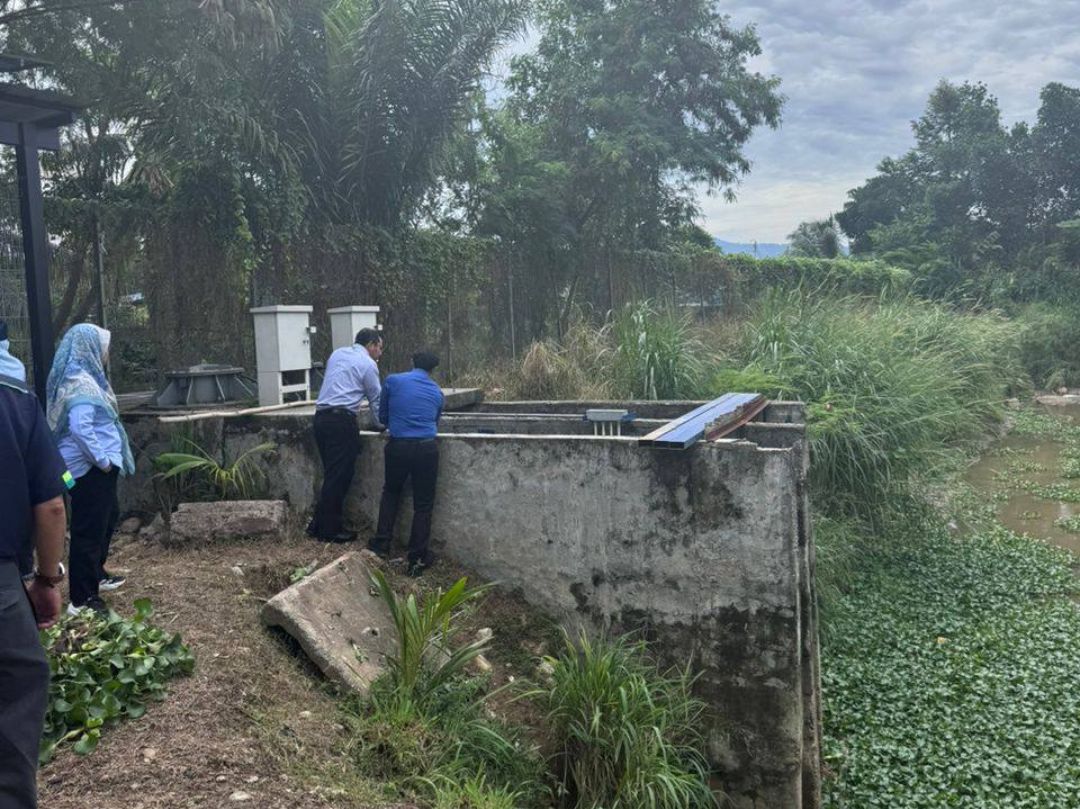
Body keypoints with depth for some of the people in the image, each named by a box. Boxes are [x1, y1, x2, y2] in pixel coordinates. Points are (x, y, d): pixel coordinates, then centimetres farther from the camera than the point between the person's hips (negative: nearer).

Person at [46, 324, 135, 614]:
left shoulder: (83, 378, 12)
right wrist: (102, 460, -22)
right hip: (90, 468, -11)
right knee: (89, 529, -5)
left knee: (108, 517, 25)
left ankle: (96, 575, 41)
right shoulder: (81, 384, -21)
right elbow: (80, 429, -31)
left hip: (94, 467, 11)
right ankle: (81, 600, 1)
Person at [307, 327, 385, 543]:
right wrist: (380, 425, 20)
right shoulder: (367, 364, -2)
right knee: (339, 476, -2)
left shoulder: (337, 354, 19)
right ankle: (331, 530, 2)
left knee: (332, 474, 15)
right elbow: (376, 399, 5)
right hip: (341, 420, -8)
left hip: (321, 417, 8)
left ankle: (319, 525, 17)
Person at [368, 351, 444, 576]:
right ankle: (416, 559, 10)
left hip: (398, 447, 0)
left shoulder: (393, 381, 5)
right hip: (427, 449, 0)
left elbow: (382, 416, 14)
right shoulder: (437, 392, 12)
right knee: (423, 504, 9)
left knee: (391, 492, 25)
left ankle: (382, 544, 23)